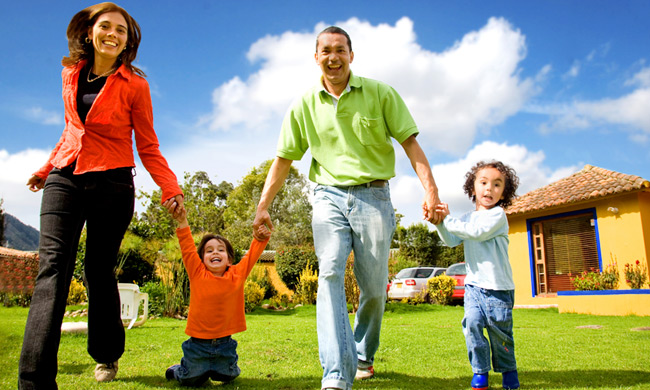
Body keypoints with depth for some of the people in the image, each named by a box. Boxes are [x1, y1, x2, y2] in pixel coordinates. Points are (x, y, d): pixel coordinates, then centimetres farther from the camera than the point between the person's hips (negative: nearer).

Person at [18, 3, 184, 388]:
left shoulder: (134, 85, -2)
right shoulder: (71, 73, 10)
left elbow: (148, 147, 0)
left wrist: (171, 187, -14)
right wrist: (46, 168, 25)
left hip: (111, 183, -3)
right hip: (65, 178, 3)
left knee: (100, 271, 4)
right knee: (53, 266, -11)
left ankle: (107, 356, 27)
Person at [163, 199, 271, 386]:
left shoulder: (238, 275, -4)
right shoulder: (197, 274, -8)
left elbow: (251, 255, -5)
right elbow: (188, 248, -15)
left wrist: (260, 239, -23)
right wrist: (182, 221, -26)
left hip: (225, 343, 2)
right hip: (198, 343, -2)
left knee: (228, 376, 19)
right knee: (191, 380, 12)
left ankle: (212, 369, 50)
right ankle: (177, 370, 45)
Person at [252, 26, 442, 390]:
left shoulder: (380, 93, 2)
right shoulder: (305, 105, 8)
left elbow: (410, 142, 1)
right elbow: (284, 159, 12)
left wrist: (431, 190, -10)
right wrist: (263, 205, 7)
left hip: (373, 196, 0)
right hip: (330, 196, 1)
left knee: (374, 287, 3)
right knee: (330, 274, -18)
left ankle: (363, 356, 28)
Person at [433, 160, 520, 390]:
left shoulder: (497, 215, -6)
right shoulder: (467, 218, 11)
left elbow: (478, 232, -23)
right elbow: (450, 241, 3)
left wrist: (448, 220, -21)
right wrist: (440, 222, -13)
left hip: (498, 286, -4)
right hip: (473, 284, 4)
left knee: (499, 330, 5)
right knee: (472, 324, -9)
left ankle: (508, 369, 28)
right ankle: (480, 371, 6)